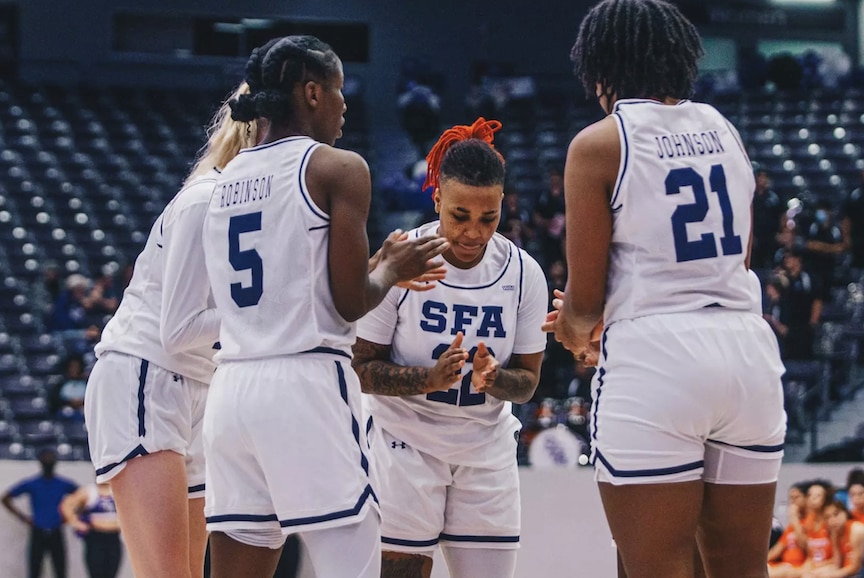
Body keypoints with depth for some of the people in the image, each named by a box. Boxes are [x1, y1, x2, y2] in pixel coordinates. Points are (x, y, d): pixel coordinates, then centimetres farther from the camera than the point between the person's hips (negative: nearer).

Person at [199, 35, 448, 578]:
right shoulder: (338, 168, -4)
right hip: (306, 387, -7)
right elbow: (350, 303, -7)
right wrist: (393, 268, 13)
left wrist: (376, 264, 29)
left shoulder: (229, 178, 17)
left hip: (232, 388, 7)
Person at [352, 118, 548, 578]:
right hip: (405, 443, -3)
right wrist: (429, 378, -29)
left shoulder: (522, 272, -5)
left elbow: (527, 381, 1)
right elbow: (362, 368, -12)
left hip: (486, 449, 3)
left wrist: (492, 379, -21)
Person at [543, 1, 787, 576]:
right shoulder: (724, 131, 13)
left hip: (655, 359, -6)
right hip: (747, 350, 6)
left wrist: (574, 330, 21)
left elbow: (584, 297, -3)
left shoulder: (599, 144, -4)